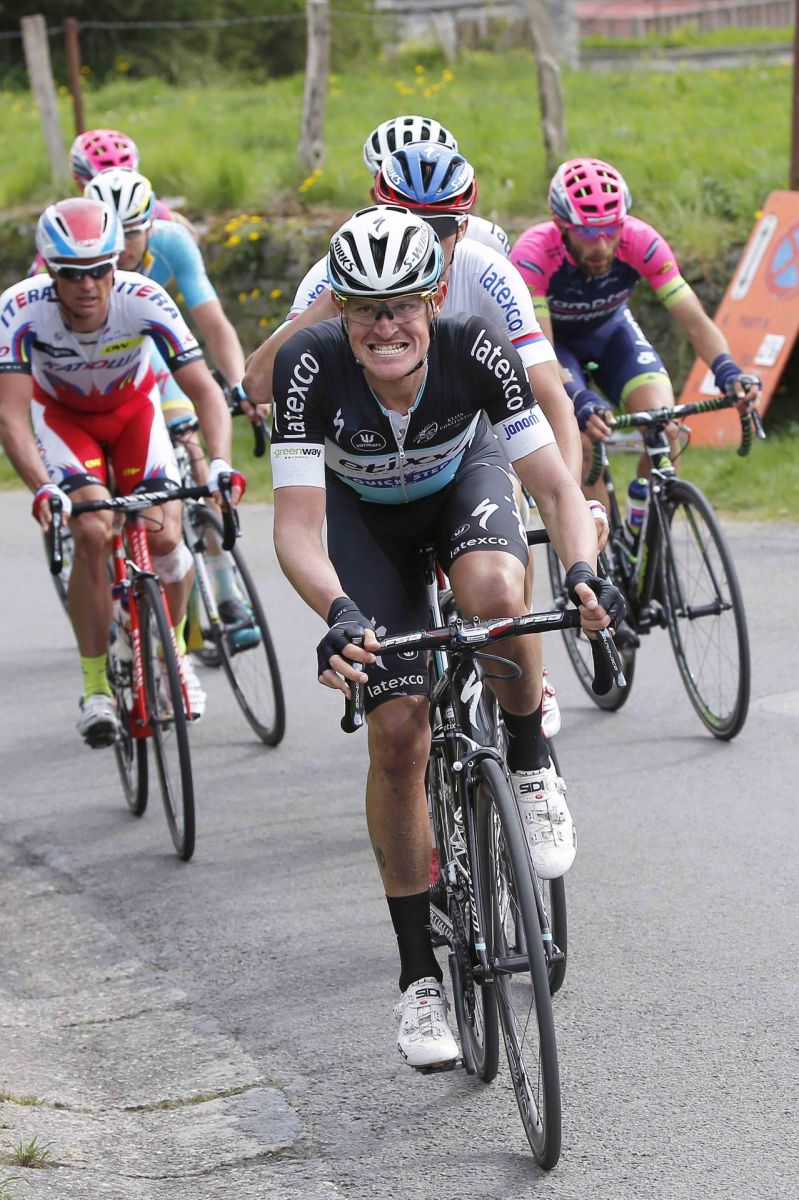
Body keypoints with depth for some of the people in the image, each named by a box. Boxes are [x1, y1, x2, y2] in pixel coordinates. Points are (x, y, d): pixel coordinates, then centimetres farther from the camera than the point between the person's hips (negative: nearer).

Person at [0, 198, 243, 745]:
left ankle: (175, 651, 16)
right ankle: (96, 687, -9)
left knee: (164, 535, -15)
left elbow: (206, 390, -33)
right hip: (62, 415, -1)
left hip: (134, 407, 1)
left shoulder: (145, 301, -34)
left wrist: (220, 463, -50)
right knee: (93, 533, -23)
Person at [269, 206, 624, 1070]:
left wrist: (583, 570, -47)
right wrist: (339, 612, -55)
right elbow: (296, 528, -36)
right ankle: (418, 974, 4)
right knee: (398, 735, -9)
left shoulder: (476, 349, -33)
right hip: (368, 515, 0)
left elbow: (556, 486, -28)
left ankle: (530, 770, -6)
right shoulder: (311, 367, -35)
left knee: (495, 595, -36)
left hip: (466, 477, 0)